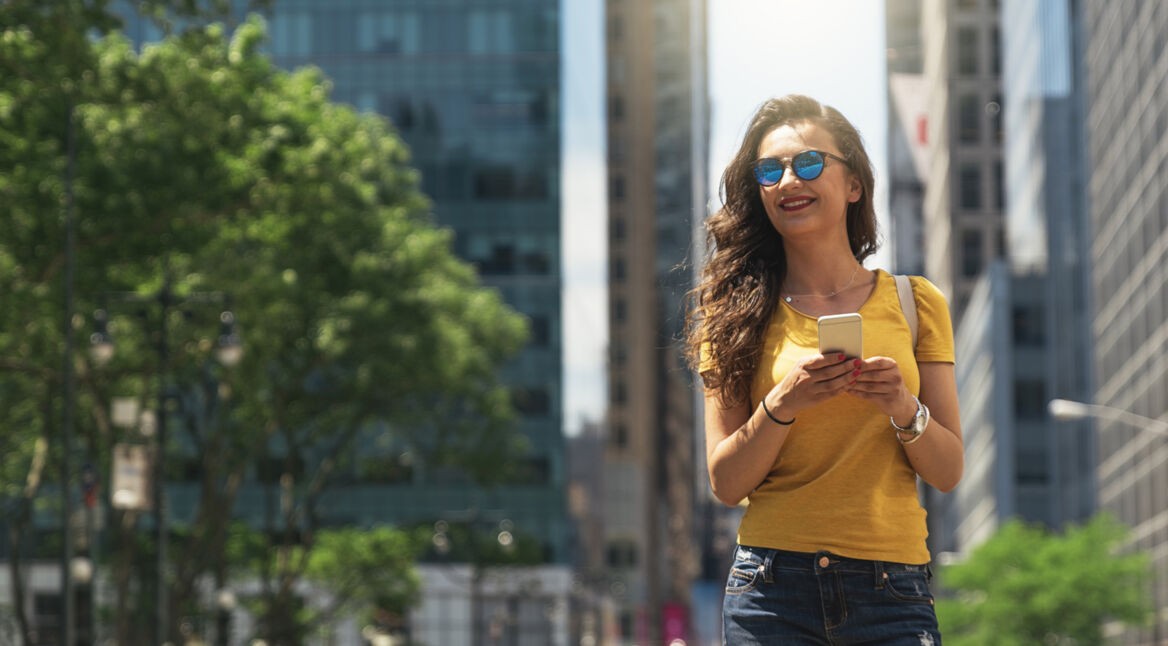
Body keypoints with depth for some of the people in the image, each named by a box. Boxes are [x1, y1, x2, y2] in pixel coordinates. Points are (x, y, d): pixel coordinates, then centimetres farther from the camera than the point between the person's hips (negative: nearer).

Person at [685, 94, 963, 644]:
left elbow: (948, 472, 7)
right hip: (772, 586, -1)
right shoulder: (741, 313, 6)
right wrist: (782, 403, -15)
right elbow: (726, 484, 0)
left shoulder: (915, 303, 8)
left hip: (891, 590, 1)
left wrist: (903, 409, -12)